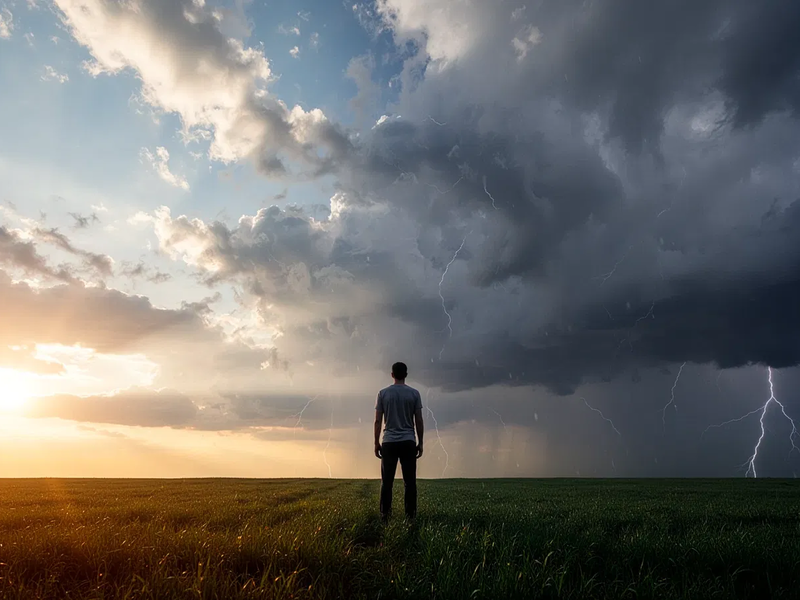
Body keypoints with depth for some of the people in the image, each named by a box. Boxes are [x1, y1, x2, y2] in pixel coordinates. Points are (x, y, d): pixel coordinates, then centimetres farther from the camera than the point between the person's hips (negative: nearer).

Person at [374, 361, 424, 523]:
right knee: (409, 481, 4)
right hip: (408, 442, 0)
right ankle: (410, 515, 4)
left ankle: (385, 515, 5)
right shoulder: (414, 393, 2)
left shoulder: (383, 393, 2)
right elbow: (419, 421, 2)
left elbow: (378, 421, 1)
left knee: (387, 481, 5)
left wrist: (376, 443, 8)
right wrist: (420, 443, 10)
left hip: (389, 442, 0)